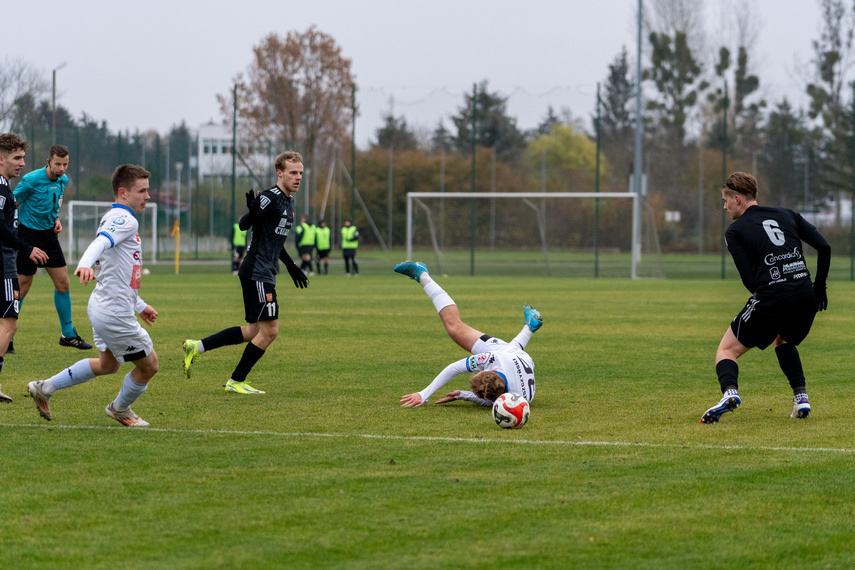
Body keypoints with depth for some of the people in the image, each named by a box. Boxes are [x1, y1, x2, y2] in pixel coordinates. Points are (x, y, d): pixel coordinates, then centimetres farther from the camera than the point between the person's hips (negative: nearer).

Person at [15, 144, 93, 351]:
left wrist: (56, 219, 3)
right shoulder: (31, 180, -18)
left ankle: (68, 334, 15)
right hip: (28, 234, -6)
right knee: (22, 287, -4)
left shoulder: (63, 180, 3)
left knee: (63, 283, 4)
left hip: (49, 234, 6)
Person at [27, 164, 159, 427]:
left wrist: (140, 305, 32)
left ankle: (45, 388, 27)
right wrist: (85, 264, -58)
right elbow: (100, 243, -37)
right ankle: (120, 409, 30)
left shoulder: (114, 219, 17)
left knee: (107, 364, 27)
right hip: (115, 313, -11)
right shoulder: (125, 220, -16)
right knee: (149, 365, 7)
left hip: (103, 305, 11)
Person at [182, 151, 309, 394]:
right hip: (256, 272, -10)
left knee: (255, 331, 11)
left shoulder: (288, 200, 15)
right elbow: (243, 225, -20)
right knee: (269, 330, -8)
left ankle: (197, 347, 17)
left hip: (265, 274, 10)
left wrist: (291, 266, 31)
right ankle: (236, 381, 3)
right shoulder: (270, 198, -14)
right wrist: (252, 212, -41)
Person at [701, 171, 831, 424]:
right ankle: (801, 397, 21)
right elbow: (824, 247, 8)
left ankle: (729, 391, -21)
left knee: (727, 350, 9)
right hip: (806, 299, 5)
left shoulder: (735, 231, 5)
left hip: (770, 299, -5)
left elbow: (750, 280, -4)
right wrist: (819, 286, 18)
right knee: (783, 340, 35)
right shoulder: (786, 215, 17)